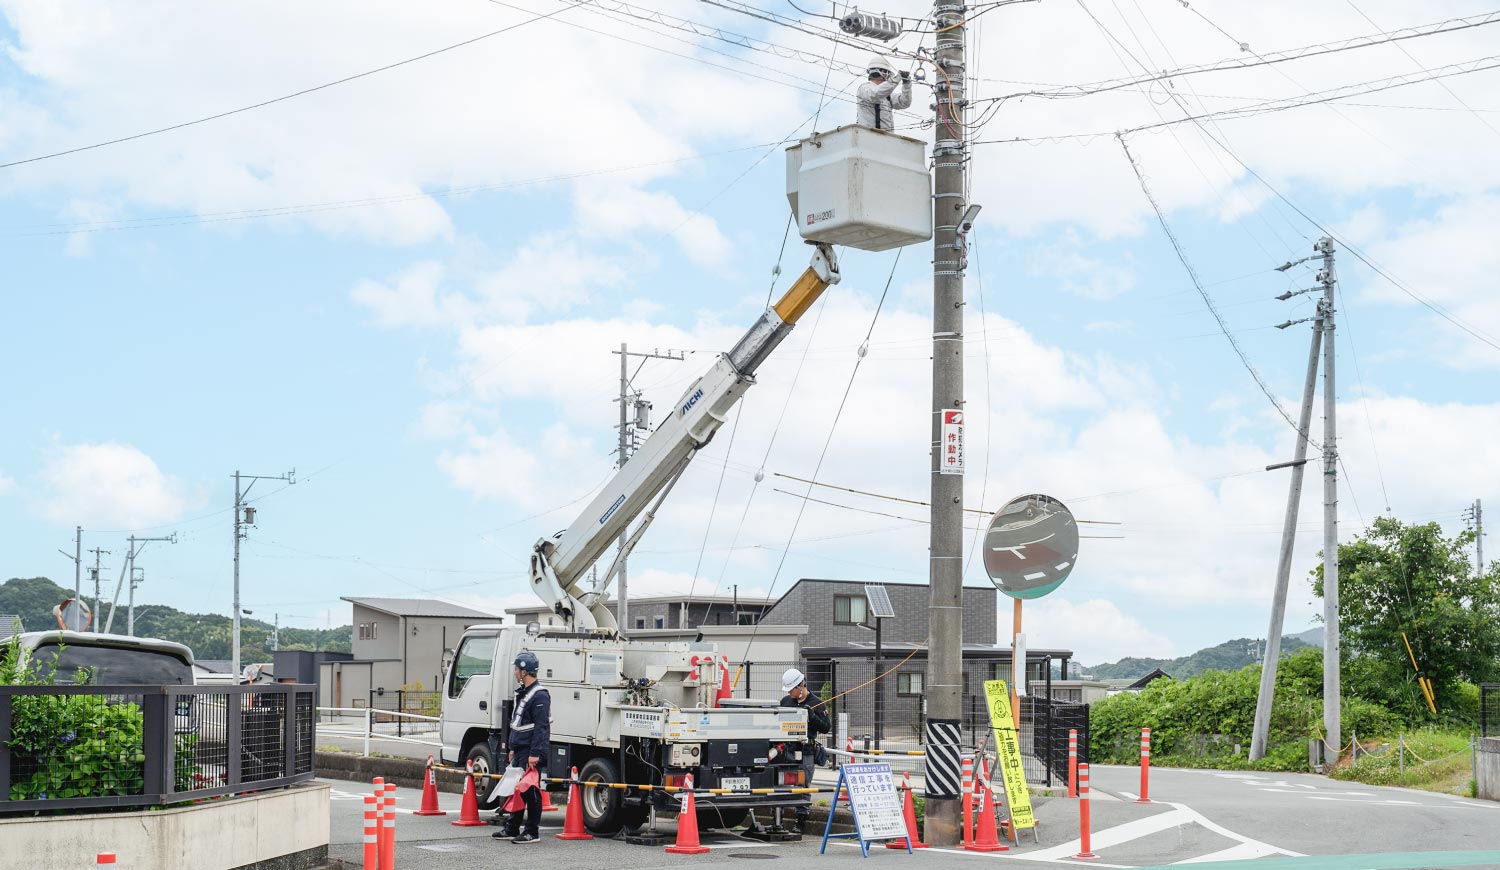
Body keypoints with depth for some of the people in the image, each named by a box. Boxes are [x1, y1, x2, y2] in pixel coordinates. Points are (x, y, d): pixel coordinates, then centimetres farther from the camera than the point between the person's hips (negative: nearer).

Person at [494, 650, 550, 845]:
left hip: (532, 752, -10)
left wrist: (535, 753, -25)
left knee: (531, 792, -5)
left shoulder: (539, 695, -16)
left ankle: (531, 832, 1)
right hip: (520, 751, 10)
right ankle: (512, 829, 21)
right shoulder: (523, 693, 17)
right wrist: (513, 748, 24)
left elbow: (541, 727, -21)